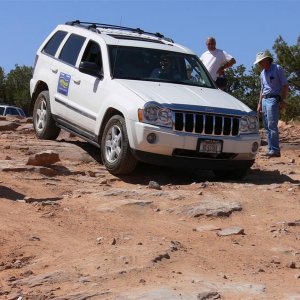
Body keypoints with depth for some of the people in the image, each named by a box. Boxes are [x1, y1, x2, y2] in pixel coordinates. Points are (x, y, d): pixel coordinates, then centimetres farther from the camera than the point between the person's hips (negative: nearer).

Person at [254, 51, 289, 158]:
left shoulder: (277, 69, -4)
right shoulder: (263, 73, 19)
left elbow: (285, 86, -7)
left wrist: (283, 100, -14)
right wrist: (259, 103, 20)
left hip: (273, 99, -8)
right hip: (264, 100, 8)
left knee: (272, 126, -15)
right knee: (267, 127, 5)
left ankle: (275, 150, -16)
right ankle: (270, 149, 8)